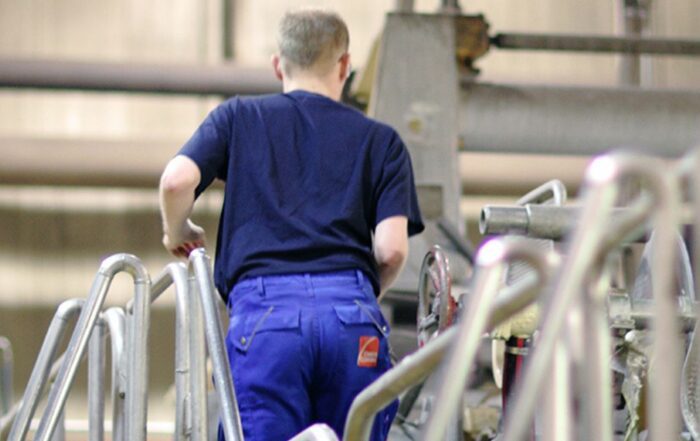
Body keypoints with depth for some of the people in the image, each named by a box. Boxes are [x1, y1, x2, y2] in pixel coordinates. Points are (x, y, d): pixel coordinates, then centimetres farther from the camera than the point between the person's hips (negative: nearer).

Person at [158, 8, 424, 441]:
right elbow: (392, 248, 6)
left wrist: (178, 234, 22)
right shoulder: (381, 140, 18)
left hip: (264, 308, -1)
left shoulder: (238, 117, 18)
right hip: (352, 316, 1)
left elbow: (177, 179, 1)